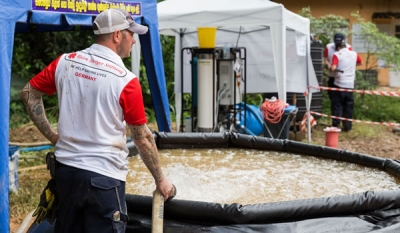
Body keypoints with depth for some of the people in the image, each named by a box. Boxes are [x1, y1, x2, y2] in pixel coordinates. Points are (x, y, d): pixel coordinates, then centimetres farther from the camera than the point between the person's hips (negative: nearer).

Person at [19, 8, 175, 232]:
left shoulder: (65, 62, 0)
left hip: (66, 168, 6)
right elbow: (143, 139, -9)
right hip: (104, 176, -5)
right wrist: (160, 179, 2)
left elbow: (29, 93, 11)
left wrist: (52, 135, 13)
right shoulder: (126, 80, -14)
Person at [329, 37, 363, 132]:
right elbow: (360, 62, 27)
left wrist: (330, 68, 2)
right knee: (348, 106, 10)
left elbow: (333, 68, -19)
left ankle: (336, 125, 2)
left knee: (337, 105, 3)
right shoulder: (354, 54, 8)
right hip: (350, 85, 4)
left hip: (339, 84, -3)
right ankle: (347, 126, 13)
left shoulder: (337, 54, -7)